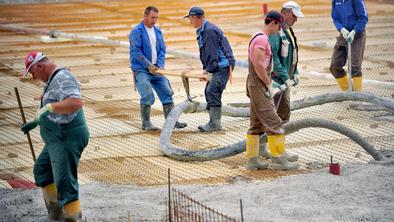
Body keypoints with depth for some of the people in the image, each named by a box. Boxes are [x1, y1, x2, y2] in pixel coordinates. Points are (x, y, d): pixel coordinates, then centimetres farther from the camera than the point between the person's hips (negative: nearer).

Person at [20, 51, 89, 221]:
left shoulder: (62, 78, -18)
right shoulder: (53, 80, 15)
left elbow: (76, 103, -35)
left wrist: (49, 107, -37)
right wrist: (35, 122, 29)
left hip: (67, 139, -12)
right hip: (59, 139, 12)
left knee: (65, 183, -12)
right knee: (41, 170, 24)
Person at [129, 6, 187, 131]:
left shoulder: (158, 32, 11)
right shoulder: (137, 32, -8)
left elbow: (162, 50, 11)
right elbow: (136, 51, -14)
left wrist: (160, 65, -4)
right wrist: (149, 65, -16)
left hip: (155, 69, 6)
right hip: (141, 69, -6)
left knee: (167, 93, 2)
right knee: (147, 96, -16)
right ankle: (146, 123, -3)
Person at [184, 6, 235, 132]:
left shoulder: (209, 30, -18)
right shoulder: (201, 31, 15)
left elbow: (213, 53, -20)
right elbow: (205, 53, 20)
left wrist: (209, 70, -15)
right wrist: (205, 69, 11)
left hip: (223, 65, -11)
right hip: (217, 66, 11)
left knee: (213, 91, -16)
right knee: (209, 91, 9)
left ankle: (215, 123, -14)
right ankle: (213, 122, 13)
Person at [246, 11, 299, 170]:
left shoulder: (260, 38, 17)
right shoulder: (261, 39, -16)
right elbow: (258, 64, -23)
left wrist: (268, 81, 16)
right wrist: (268, 84, -17)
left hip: (255, 86, 11)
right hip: (259, 87, -11)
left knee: (256, 124, 11)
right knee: (273, 123, -9)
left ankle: (252, 159, 12)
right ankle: (279, 159, -9)